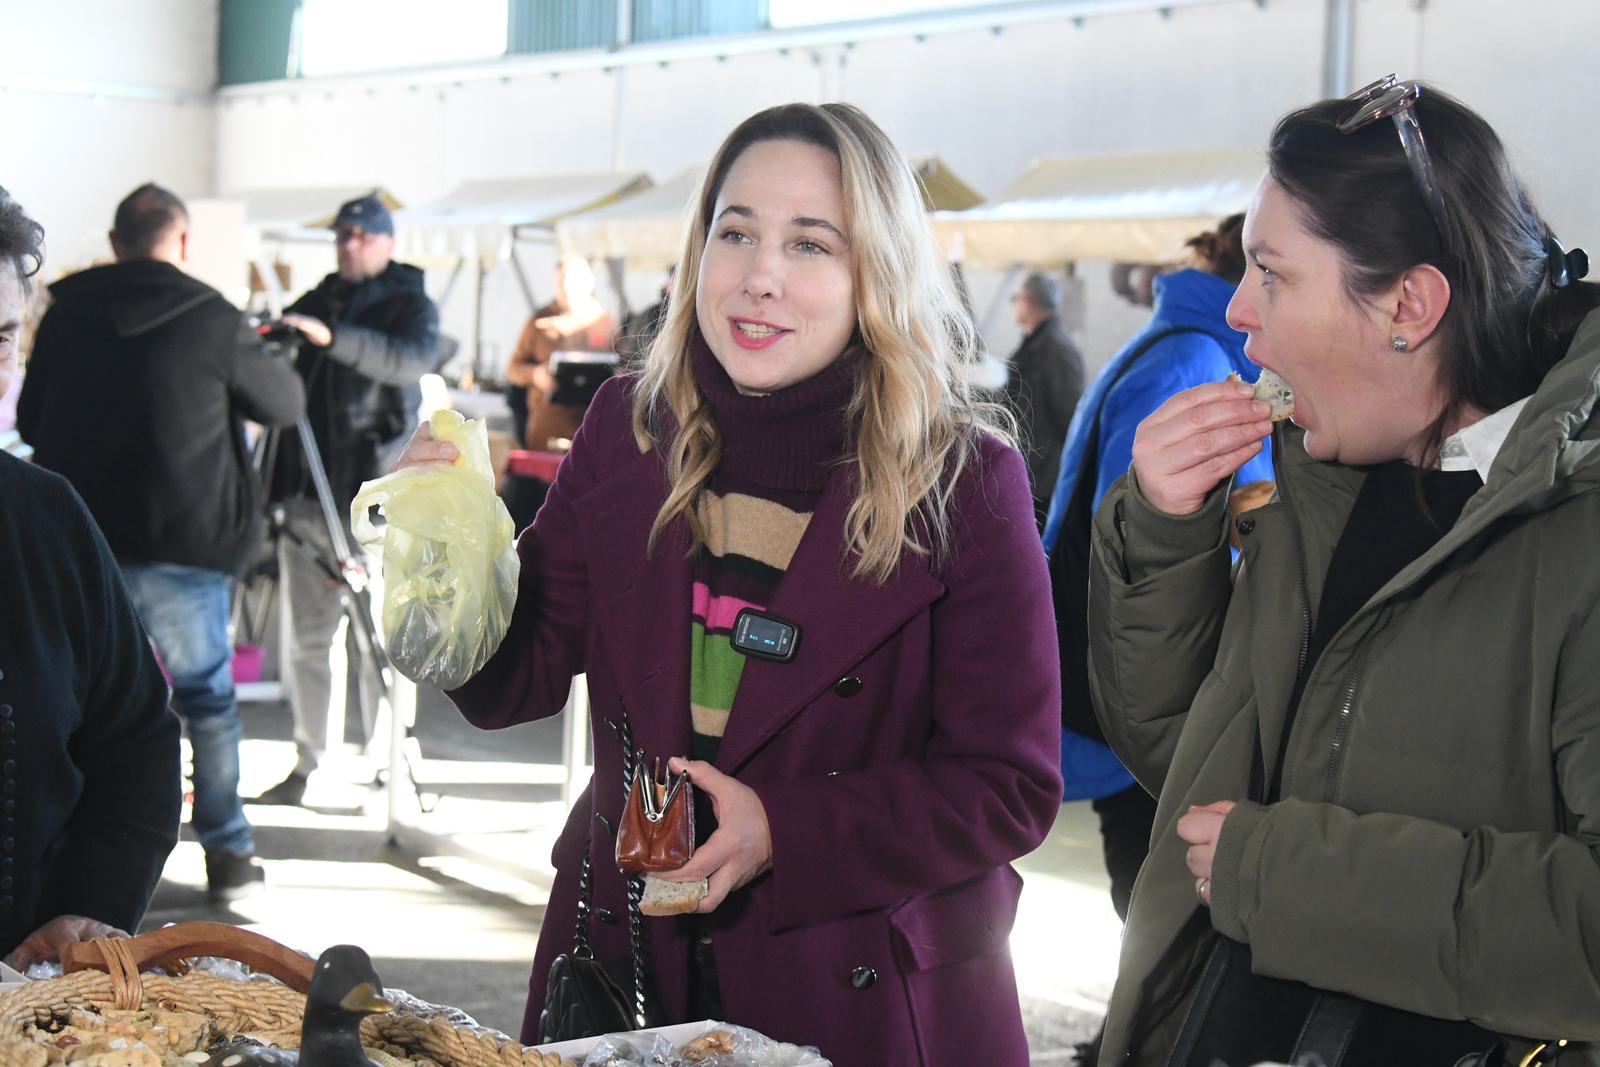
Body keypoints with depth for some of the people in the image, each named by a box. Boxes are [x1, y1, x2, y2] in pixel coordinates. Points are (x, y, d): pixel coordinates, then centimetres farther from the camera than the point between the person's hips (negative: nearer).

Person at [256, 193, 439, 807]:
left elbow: (413, 359, -19)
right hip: (307, 490, 5)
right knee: (305, 636, 8)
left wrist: (333, 338, -30)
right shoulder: (314, 304, 18)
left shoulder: (411, 305, 3)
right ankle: (309, 763, 16)